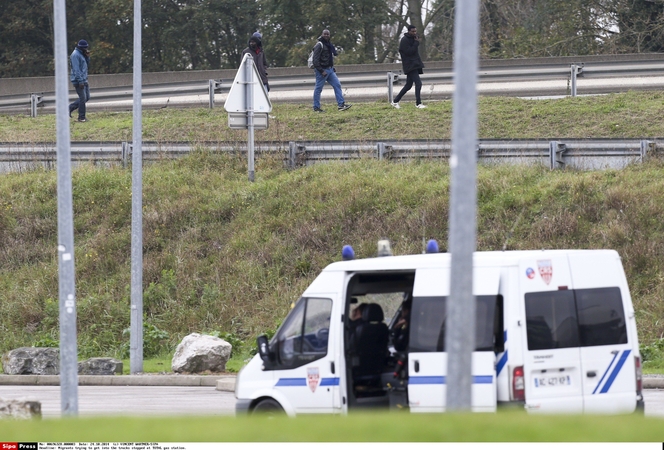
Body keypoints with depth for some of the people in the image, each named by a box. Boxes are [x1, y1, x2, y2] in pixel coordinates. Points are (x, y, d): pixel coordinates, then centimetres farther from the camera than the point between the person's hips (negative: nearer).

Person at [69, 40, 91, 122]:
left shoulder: (81, 54, 16)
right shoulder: (75, 55, -15)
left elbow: (86, 65, 20)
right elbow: (76, 69, -20)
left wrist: (87, 56, 3)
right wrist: (80, 81, -23)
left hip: (84, 80, 10)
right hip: (78, 80, -10)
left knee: (86, 97, 12)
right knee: (83, 98, -7)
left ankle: (71, 107, 20)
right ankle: (81, 117, -2)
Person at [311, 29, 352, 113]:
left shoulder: (329, 45, 17)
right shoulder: (319, 45, -12)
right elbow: (316, 59, -18)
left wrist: (333, 68, 17)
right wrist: (321, 71, -22)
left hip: (330, 70, 9)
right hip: (322, 70, -9)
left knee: (337, 85, 2)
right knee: (318, 88, -2)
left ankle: (341, 104, 1)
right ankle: (316, 107, 4)